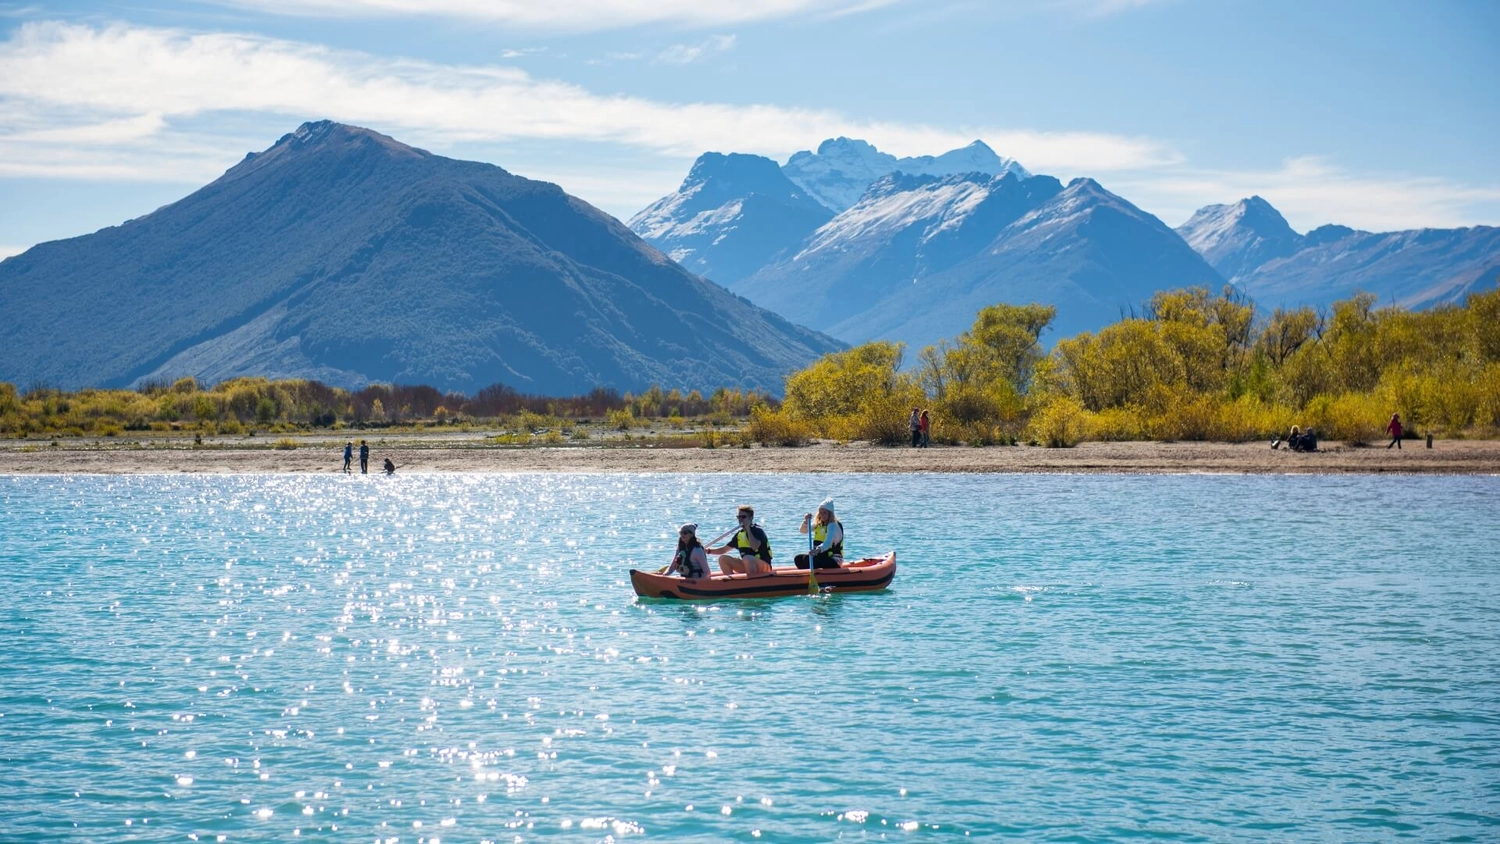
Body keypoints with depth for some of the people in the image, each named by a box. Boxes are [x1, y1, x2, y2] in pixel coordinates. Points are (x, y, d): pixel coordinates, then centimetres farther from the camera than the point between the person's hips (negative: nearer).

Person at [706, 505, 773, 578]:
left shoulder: (757, 531, -10)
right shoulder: (739, 534, 11)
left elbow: (755, 547, -29)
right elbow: (724, 550, 16)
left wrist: (748, 529, -20)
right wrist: (708, 550, 3)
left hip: (763, 566, -7)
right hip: (747, 566, 7)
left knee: (747, 558, -37)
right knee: (723, 558, -7)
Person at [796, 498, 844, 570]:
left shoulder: (833, 526, -16)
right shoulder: (818, 524, 9)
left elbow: (828, 543, -33)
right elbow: (802, 531, 4)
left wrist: (818, 549, -54)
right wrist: (806, 521, -18)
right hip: (821, 557, 8)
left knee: (807, 559, -27)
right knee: (798, 559, -4)